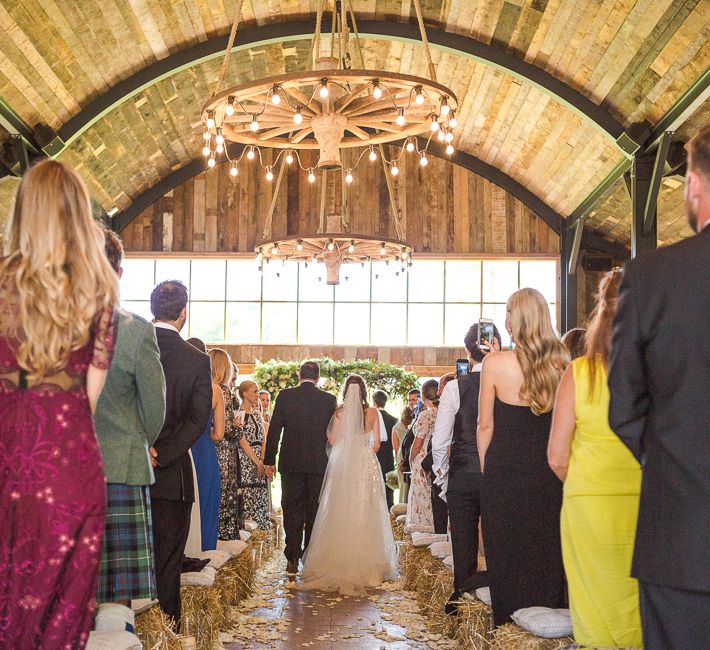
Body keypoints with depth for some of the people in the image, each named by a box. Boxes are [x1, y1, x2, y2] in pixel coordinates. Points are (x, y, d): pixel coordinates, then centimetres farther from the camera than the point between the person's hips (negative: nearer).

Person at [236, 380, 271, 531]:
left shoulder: (257, 413, 15)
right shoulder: (238, 414, -7)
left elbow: (263, 440, 12)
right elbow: (242, 441, -12)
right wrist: (257, 462, -12)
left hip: (259, 460, 7)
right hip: (245, 460, -7)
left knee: (261, 498, 5)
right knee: (247, 496, -7)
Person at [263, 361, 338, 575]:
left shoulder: (285, 396, -3)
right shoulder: (329, 400, -1)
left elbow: (274, 430, -3)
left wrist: (269, 461, 3)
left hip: (291, 463, -1)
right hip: (319, 464, 1)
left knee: (292, 511, 6)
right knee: (314, 512, 10)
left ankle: (293, 559, 3)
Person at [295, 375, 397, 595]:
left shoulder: (339, 412, -3)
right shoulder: (373, 413, -1)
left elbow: (332, 441, -2)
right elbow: (376, 443, 0)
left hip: (342, 468, 0)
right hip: (367, 466, 0)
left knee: (341, 513, 5)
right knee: (365, 514, 5)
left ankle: (340, 562, 5)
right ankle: (367, 565, 6)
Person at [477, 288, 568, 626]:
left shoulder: (495, 363, -11)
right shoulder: (563, 364, -3)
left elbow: (485, 427, -6)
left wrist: (487, 472, 5)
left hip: (505, 471, -2)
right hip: (549, 473, 3)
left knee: (508, 558, 8)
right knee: (548, 553, 13)